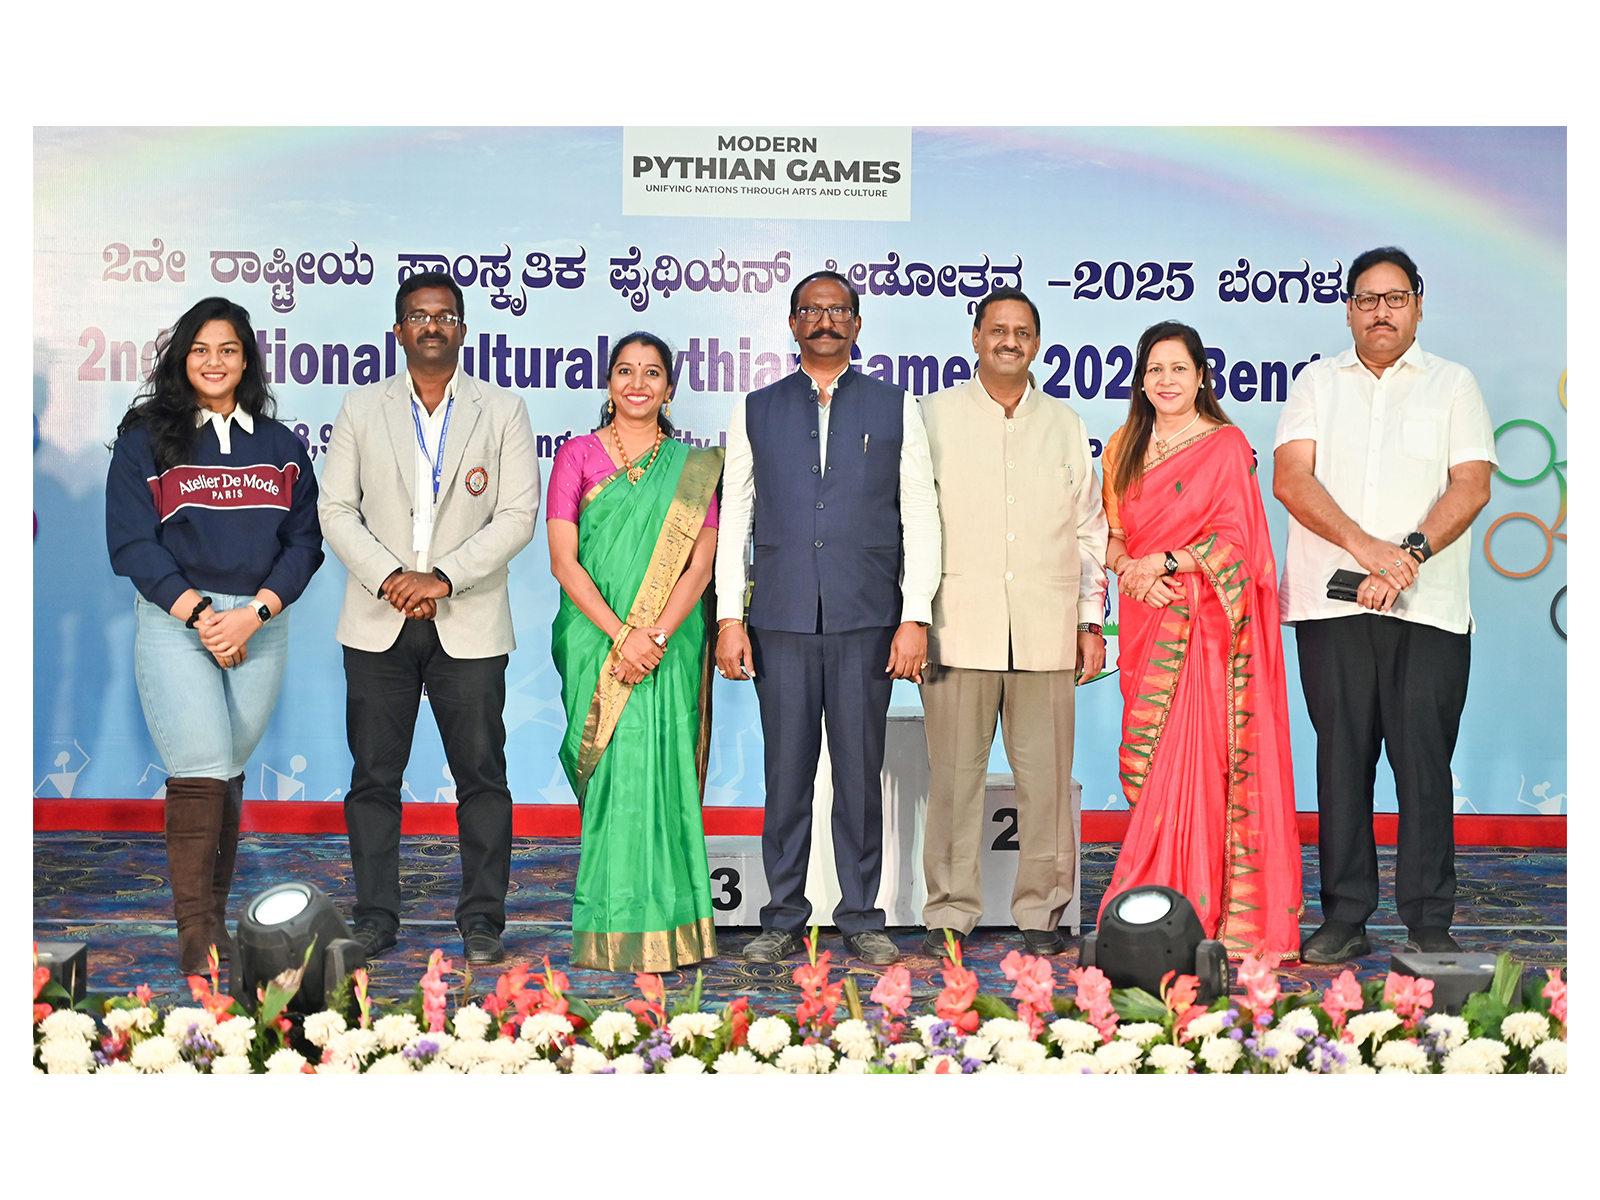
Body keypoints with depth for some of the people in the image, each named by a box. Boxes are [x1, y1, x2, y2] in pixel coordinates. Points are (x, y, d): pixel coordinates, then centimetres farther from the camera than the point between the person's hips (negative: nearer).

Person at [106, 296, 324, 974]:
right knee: (200, 770, -12)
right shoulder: (145, 440, 5)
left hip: (260, 625, 3)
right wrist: (200, 614, -12)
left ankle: (213, 909, 18)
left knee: (229, 769, 7)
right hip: (174, 621, -3)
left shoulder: (281, 447, 12)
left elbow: (305, 541, 6)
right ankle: (196, 932, -10)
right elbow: (131, 543, -2)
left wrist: (254, 612, -9)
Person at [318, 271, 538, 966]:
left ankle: (482, 918, 12)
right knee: (374, 776, 4)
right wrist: (390, 578, -11)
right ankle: (375, 917, 15)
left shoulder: (503, 411, 5)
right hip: (378, 623, 1)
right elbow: (336, 511, 5)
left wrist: (442, 578, -13)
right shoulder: (361, 408, 10)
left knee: (481, 775, 2)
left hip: (469, 624, -1)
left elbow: (518, 515, -2)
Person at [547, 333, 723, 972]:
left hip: (668, 644, 0)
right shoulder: (578, 455, 6)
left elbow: (700, 564, 0)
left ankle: (656, 926, 2)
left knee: (654, 767, -6)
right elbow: (564, 560, -2)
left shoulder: (692, 466, 9)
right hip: (594, 639, 0)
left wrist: (653, 636, -13)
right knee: (612, 770, -1)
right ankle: (610, 929, 8)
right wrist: (618, 633, -13)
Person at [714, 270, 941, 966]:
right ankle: (784, 920, 14)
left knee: (861, 772, 3)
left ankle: (861, 919, 14)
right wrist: (728, 619, 1)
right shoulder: (756, 411, 11)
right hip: (781, 620, 1)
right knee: (786, 773, 3)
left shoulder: (896, 408, 8)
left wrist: (915, 618, -3)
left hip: (866, 620, -1)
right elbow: (733, 519, 10)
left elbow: (920, 517, 5)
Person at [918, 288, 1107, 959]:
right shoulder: (935, 417, 9)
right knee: (954, 772, -2)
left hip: (1045, 630, 2)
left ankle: (1041, 912, 10)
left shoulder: (1065, 426, 16)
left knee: (1045, 774, 0)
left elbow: (1089, 532, 18)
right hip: (958, 626, -1)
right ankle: (949, 912, 7)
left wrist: (1091, 622, 12)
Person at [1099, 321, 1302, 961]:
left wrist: (1162, 562, -15)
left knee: (1193, 756, -8)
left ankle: (1193, 893, 0)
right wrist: (1127, 571, -7)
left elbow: (1234, 536, -8)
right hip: (1147, 620, 5)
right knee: (1144, 759, 1)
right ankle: (1151, 879, 11)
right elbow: (1112, 533, 14)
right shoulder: (1124, 447, 13)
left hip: (1204, 619, -5)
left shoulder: (1226, 445, -2)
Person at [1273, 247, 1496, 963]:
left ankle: (1430, 924, 4)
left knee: (1424, 762, -4)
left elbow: (1471, 486, 0)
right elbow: (1290, 479, 0)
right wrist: (1364, 546, -14)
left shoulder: (1453, 385, 12)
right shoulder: (1317, 383, 14)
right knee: (1341, 759, 3)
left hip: (1428, 608, -1)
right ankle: (1344, 919, 10)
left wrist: (1411, 553, -17)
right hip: (1331, 603, 1)